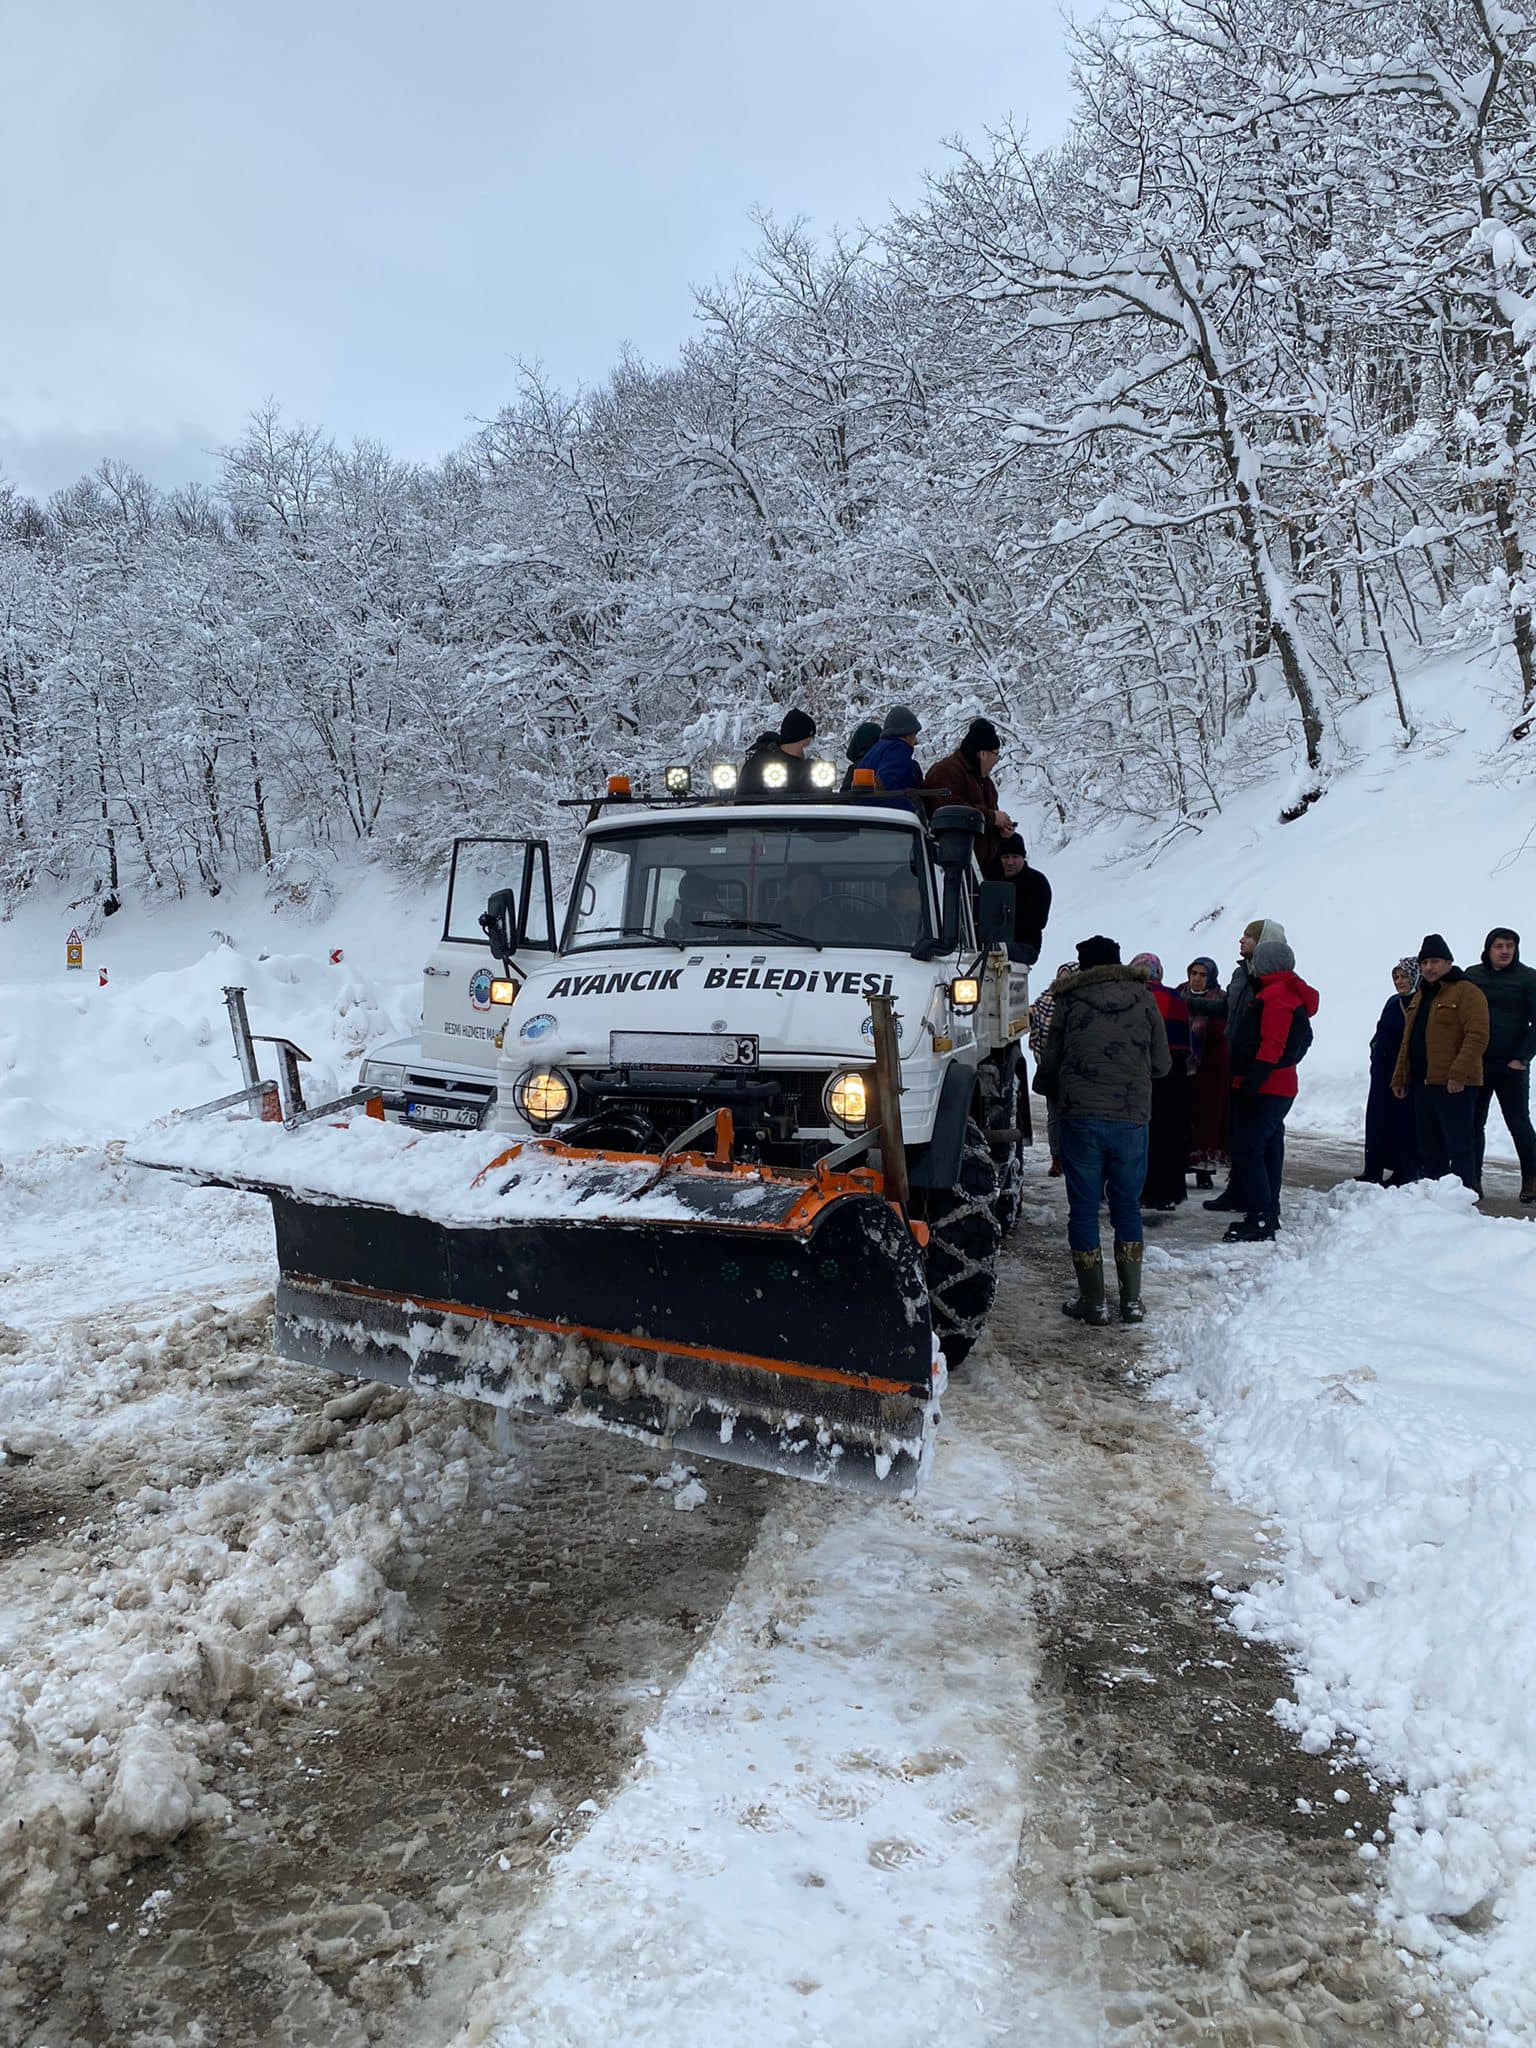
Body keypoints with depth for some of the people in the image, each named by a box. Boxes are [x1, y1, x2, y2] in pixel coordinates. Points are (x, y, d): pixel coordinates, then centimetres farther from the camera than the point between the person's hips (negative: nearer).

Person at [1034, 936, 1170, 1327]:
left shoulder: (1069, 1000, 2)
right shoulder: (1143, 997, 7)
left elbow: (1050, 1063, 6)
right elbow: (1162, 1064, 10)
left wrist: (1048, 1089, 28)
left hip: (1082, 1117, -2)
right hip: (1132, 1118, 2)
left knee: (1084, 1209, 6)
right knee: (1127, 1206, 15)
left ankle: (1093, 1302, 9)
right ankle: (1132, 1299, 17)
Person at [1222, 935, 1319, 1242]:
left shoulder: (1275, 995, -15)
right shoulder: (1291, 993, 19)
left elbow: (1271, 1046, -23)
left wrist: (1251, 1080, -25)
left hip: (1264, 1088, -11)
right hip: (1279, 1088, 11)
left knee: (1248, 1151, -11)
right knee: (1268, 1150, 16)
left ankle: (1259, 1220, -12)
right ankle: (1268, 1214, 24)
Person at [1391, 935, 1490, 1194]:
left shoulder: (1467, 993, -6)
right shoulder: (1419, 996, 20)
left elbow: (1477, 1037, -16)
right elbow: (1408, 1041, 23)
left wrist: (1458, 1073, -23)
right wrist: (1400, 1078, 18)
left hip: (1454, 1085, -8)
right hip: (1421, 1083, 8)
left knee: (1459, 1144, -6)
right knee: (1429, 1146, 12)